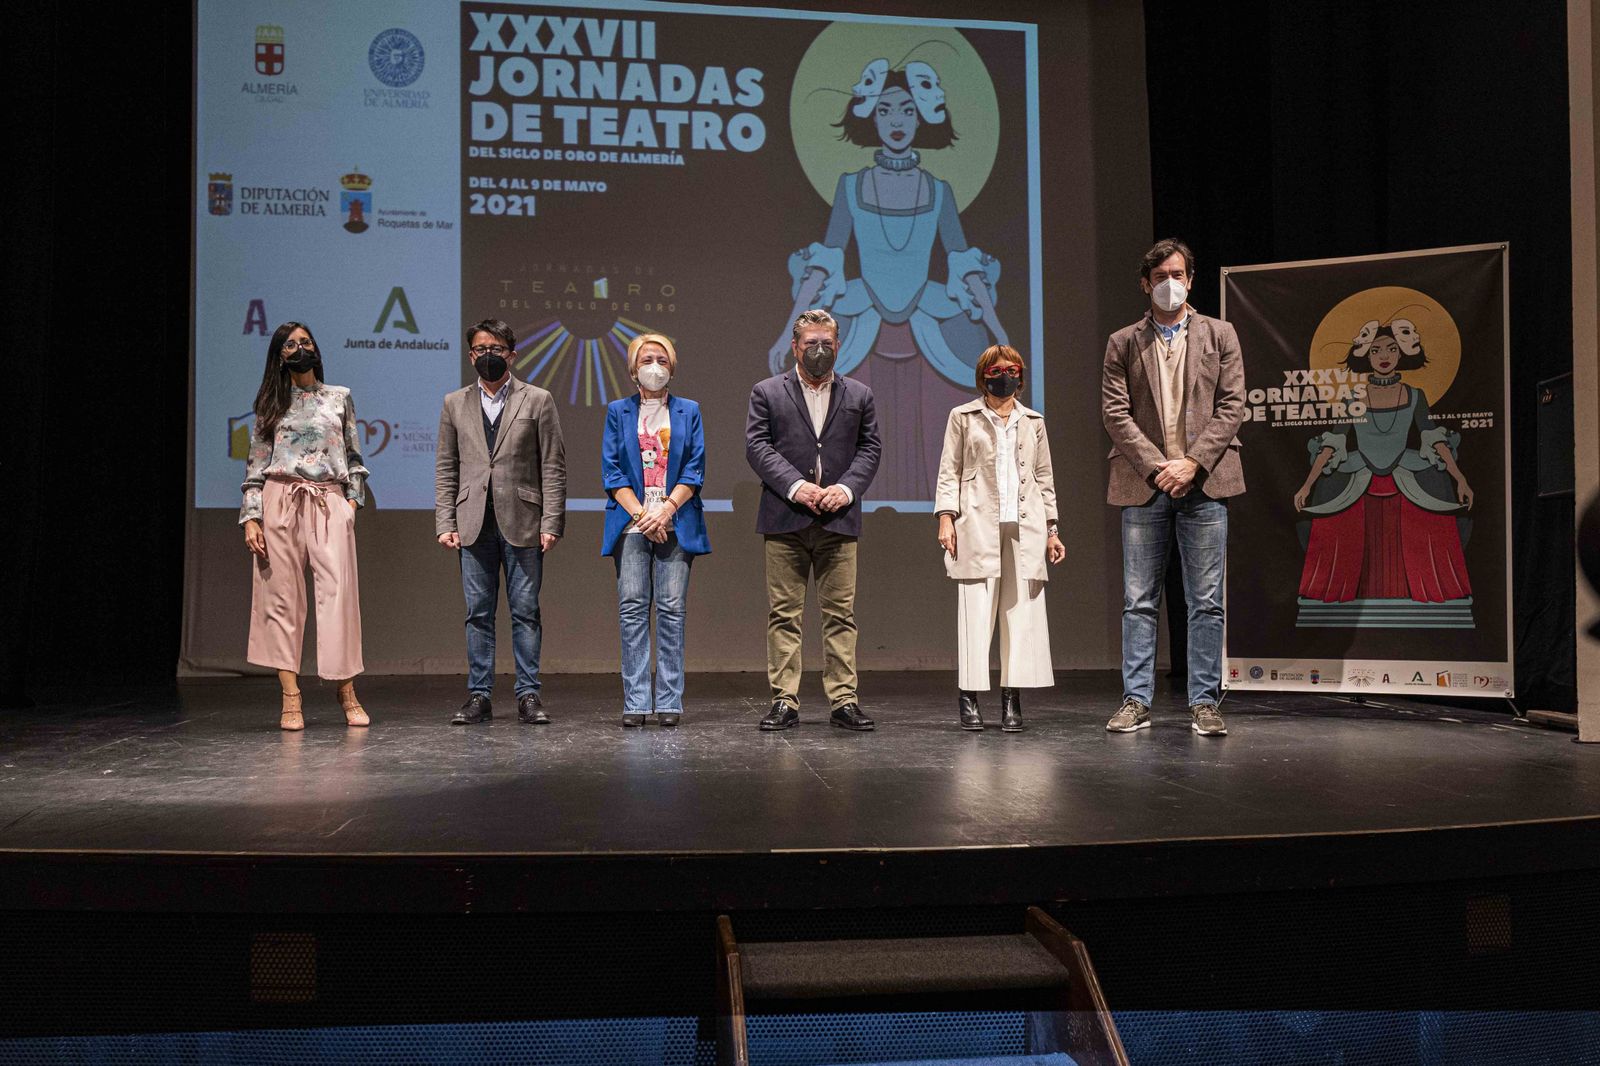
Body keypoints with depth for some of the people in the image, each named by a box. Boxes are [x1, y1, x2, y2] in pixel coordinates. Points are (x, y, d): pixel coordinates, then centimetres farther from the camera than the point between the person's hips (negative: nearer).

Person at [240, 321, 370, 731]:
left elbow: (355, 457, 16)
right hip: (280, 503, 0)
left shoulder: (340, 398, 16)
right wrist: (251, 519, -1)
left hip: (329, 504, 0)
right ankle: (291, 699, -1)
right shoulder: (270, 405, 13)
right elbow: (255, 465, 9)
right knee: (283, 597, -3)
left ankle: (346, 692, -4)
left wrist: (353, 500, 2)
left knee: (339, 592, -10)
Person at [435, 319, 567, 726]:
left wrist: (551, 523, -7)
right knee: (478, 613, 5)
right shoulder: (455, 403, 12)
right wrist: (445, 523, 1)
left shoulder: (537, 401, 4)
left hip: (522, 523, -2)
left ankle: (528, 695, 7)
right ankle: (479, 695, 11)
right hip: (474, 524, 2)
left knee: (525, 612, 1)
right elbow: (446, 468, 11)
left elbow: (553, 467, 1)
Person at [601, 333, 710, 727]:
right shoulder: (618, 411, 12)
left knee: (671, 609, -4)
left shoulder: (688, 411, 13)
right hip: (631, 524, 0)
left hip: (676, 524, 0)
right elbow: (611, 471, 4)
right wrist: (640, 515, -8)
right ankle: (635, 702, -2)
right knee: (632, 609, -6)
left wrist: (666, 510, -10)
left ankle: (669, 701, 0)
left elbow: (694, 470, 5)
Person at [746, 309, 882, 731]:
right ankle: (785, 701, 6)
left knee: (841, 613, 2)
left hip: (839, 521, 1)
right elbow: (757, 446, -1)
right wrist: (795, 486, -14)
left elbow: (869, 448, 9)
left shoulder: (858, 395, 14)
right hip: (785, 520, -1)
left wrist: (847, 487, -9)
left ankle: (844, 700, 8)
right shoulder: (766, 393, 8)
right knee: (784, 614, 1)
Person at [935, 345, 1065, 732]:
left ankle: (1012, 699, 3)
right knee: (976, 611, -6)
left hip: (1024, 526, 3)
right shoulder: (963, 417, 9)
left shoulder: (1033, 421, 17)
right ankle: (969, 697, -2)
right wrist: (946, 517, -6)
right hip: (978, 525, -3)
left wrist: (1051, 529, 13)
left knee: (1023, 611, -1)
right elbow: (949, 471, 6)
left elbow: (1045, 477, 18)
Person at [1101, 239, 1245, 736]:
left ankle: (1204, 703, 8)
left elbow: (1231, 406, 3)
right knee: (1139, 601, 3)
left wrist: (1192, 462, -9)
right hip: (1143, 486, 0)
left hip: (1204, 483, 0)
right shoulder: (1123, 343, 10)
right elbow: (1115, 412, 1)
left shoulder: (1219, 335, 11)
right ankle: (1136, 700, 8)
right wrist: (1155, 466, -10)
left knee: (1206, 602, 2)